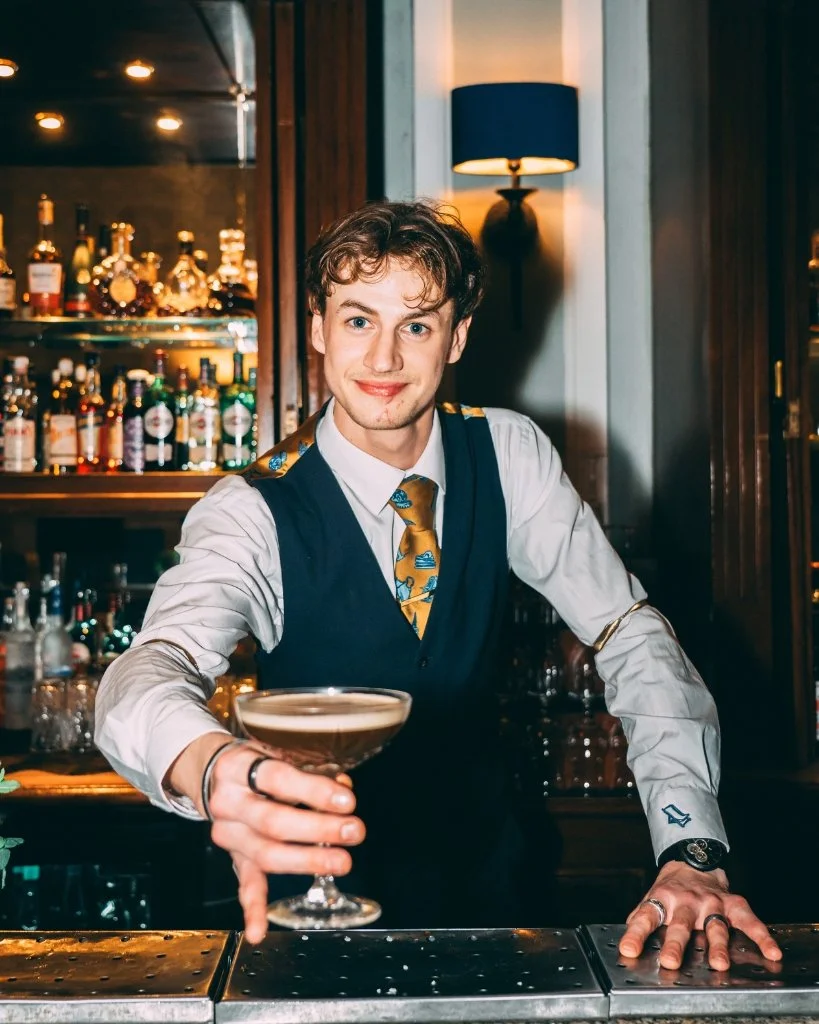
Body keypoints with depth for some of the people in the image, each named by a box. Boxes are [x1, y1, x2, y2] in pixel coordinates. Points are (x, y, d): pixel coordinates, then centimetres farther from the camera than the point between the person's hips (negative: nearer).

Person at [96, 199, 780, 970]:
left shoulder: (508, 457, -7)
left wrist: (691, 854, -21)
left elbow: (634, 641, -7)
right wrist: (210, 765, -61)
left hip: (488, 873, 3)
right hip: (330, 898, -2)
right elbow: (156, 662, -35)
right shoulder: (252, 515, -17)